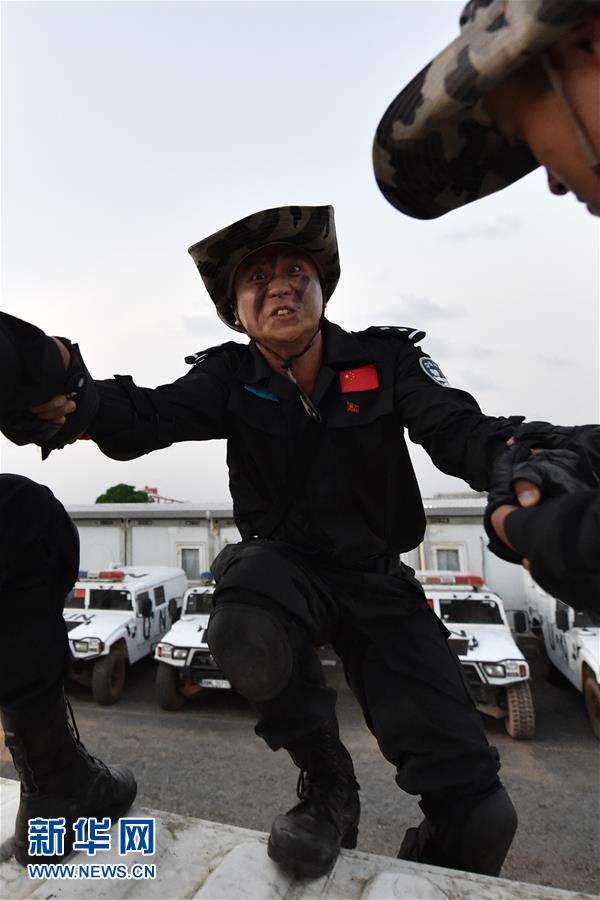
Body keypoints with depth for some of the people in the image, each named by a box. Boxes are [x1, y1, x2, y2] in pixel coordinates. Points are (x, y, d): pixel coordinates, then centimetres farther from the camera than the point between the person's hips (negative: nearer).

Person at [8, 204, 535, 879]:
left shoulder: (385, 360, -7)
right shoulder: (232, 377, -5)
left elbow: (459, 431, -19)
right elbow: (150, 415, -21)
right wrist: (68, 399, -42)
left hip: (378, 578, 0)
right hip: (283, 563, 1)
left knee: (476, 810, -8)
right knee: (247, 632, -37)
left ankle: (432, 871, 30)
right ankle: (327, 786, -4)